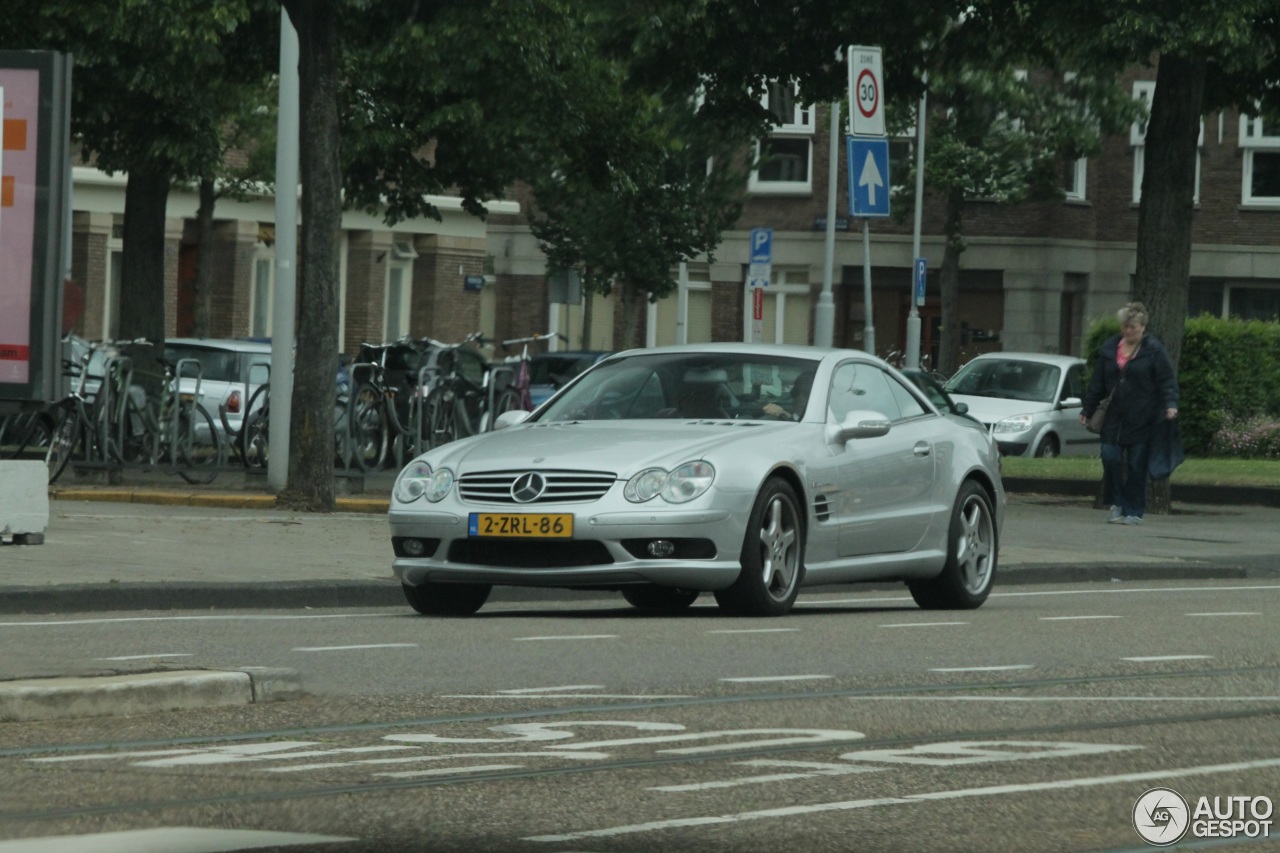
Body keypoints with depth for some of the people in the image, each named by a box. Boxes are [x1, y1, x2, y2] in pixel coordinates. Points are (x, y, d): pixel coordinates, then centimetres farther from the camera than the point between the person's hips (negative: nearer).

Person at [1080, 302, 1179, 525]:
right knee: (1110, 457, -7)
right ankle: (1118, 505, 9)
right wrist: (1087, 409, 15)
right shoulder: (1110, 348, 11)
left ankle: (1134, 512, 8)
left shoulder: (1154, 350, -3)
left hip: (1143, 419, -4)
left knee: (1137, 465, -1)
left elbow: (1167, 381, -6)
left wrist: (1170, 405, -21)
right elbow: (1098, 383, 16)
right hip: (1115, 417, 4)